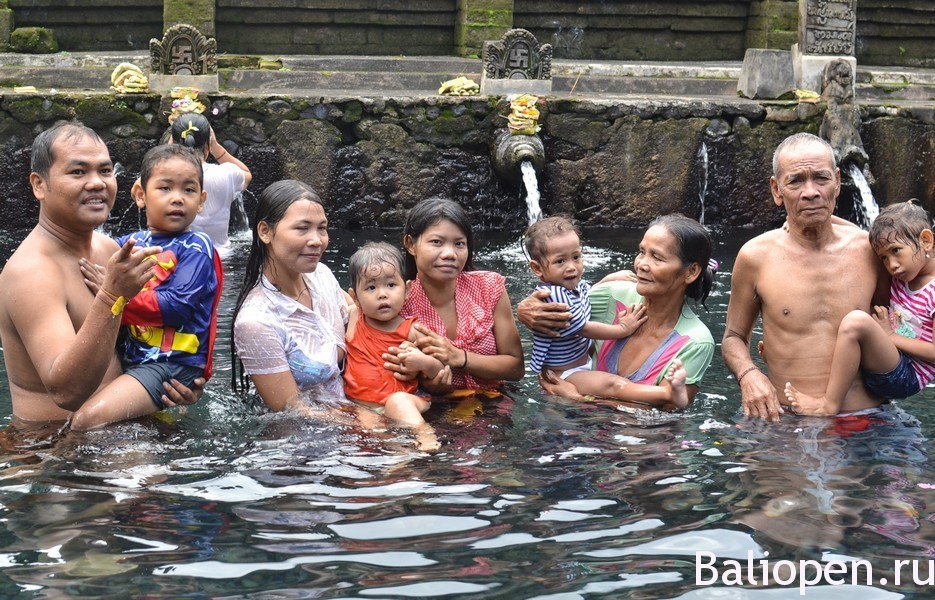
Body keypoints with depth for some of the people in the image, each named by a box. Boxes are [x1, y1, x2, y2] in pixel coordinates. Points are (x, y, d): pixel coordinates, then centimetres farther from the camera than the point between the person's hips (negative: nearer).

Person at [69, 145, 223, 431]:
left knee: (87, 420, -25)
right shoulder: (128, 243, 15)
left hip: (172, 362, -8)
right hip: (126, 358, 8)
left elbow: (178, 305, -16)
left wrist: (115, 298, -17)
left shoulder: (196, 248, -4)